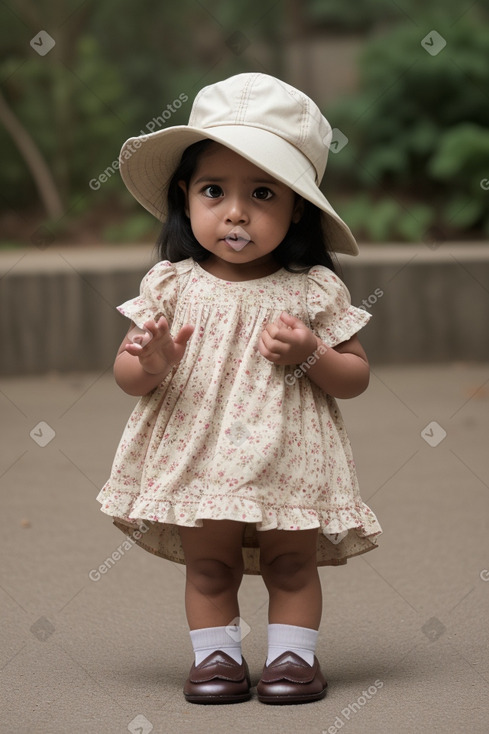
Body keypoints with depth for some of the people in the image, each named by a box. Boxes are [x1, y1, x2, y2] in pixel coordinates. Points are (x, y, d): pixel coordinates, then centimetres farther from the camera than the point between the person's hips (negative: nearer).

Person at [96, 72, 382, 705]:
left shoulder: (314, 292, -3)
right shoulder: (172, 286, -1)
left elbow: (356, 377, 4)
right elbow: (125, 375, 3)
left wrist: (309, 355, -15)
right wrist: (149, 365, -20)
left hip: (288, 458, -1)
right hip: (198, 457, 1)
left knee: (292, 564, 6)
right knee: (208, 565, 7)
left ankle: (293, 654, 18)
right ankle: (215, 654, 19)